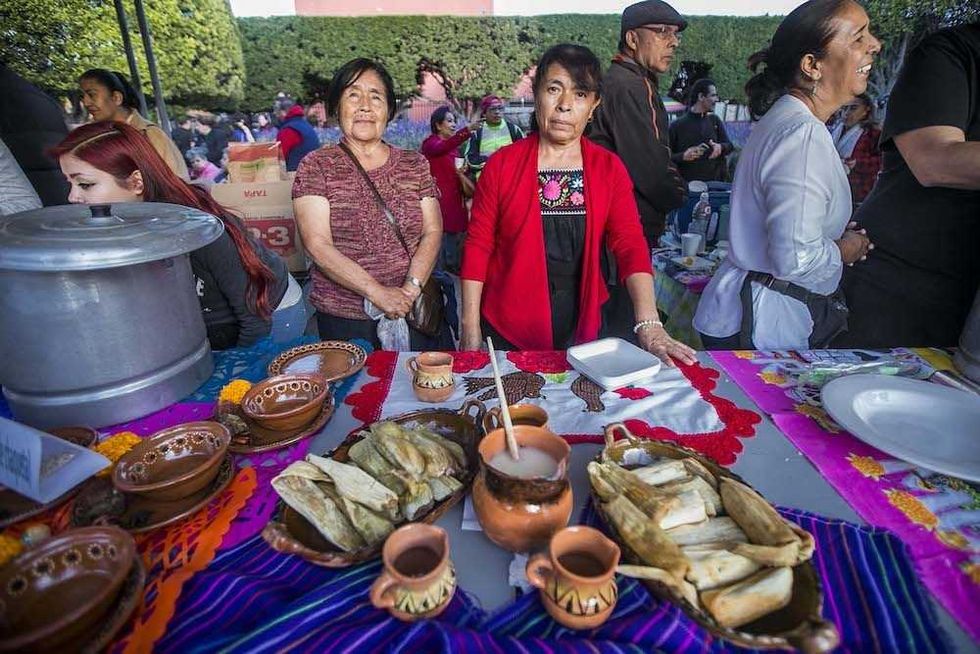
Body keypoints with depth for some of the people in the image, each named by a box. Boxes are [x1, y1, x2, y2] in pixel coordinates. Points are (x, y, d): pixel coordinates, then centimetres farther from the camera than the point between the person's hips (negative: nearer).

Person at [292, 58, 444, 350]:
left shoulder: (415, 165, 6)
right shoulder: (315, 166, -3)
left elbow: (433, 231, -1)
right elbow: (318, 245, -12)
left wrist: (411, 288, -16)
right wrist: (379, 293, -20)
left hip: (412, 312, 3)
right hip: (344, 320, -2)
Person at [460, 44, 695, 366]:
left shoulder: (609, 168, 0)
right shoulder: (502, 164, -4)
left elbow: (631, 245, -9)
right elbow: (478, 245, -3)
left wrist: (649, 325, -21)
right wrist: (471, 327, -7)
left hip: (581, 324, 2)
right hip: (508, 327, -1)